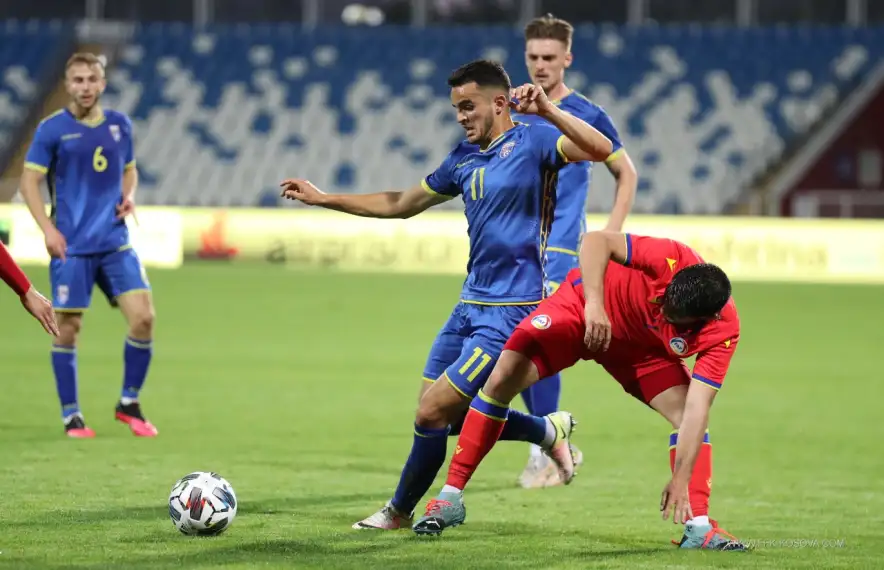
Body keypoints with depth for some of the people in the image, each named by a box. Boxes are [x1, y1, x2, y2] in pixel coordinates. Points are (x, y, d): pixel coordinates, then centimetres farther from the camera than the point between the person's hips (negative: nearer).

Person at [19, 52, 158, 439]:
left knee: (143, 316, -7)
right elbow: (29, 181, -3)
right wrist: (47, 229, -13)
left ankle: (129, 403, 10)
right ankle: (71, 415, 13)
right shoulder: (52, 129, -4)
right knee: (68, 327, -1)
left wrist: (128, 196, 0)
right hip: (71, 246, -3)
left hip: (115, 243, 3)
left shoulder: (119, 125, 8)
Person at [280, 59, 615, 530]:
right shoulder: (464, 159, 14)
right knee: (453, 416, 9)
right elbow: (401, 205, 26)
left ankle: (399, 511, 14)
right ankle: (549, 430, 27)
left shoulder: (532, 143, -8)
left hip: (509, 313, -8)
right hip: (471, 305, 8)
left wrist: (547, 110, -37)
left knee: (432, 414, -7)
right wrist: (322, 199, 27)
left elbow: (600, 150, -25)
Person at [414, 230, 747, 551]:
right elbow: (596, 241, -36)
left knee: (686, 413, -18)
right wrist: (594, 303, -49)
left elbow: (697, 409, -31)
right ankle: (451, 498, -5)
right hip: (582, 304, -2)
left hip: (643, 349, 2)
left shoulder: (722, 332, -29)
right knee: (503, 379, -15)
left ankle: (698, 526, -9)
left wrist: (680, 481, -36)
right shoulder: (671, 260, -37)